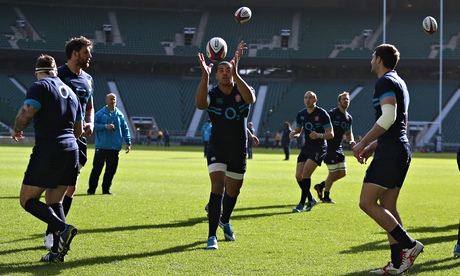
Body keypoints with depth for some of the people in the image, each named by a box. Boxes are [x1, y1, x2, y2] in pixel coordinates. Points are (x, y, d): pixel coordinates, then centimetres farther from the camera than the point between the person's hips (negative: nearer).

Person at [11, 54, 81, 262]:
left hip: (48, 150, -7)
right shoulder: (69, 91, 19)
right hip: (71, 149, 7)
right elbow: (79, 130, 23)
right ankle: (57, 251, 3)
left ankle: (63, 228, -21)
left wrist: (16, 130, 2)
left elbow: (26, 113, -18)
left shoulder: (40, 87, -4)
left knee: (27, 200, 0)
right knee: (54, 201, 15)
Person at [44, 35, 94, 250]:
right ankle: (51, 233, -4)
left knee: (71, 187, 6)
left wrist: (90, 123, 4)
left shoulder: (88, 79, 15)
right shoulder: (58, 75, -8)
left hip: (79, 138, 7)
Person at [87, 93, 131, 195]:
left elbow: (125, 129, 15)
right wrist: (105, 126, -17)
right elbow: (94, 125, -4)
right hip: (101, 146, -3)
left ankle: (106, 189, 13)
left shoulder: (119, 114, 12)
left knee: (111, 169, 3)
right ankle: (91, 189, 3)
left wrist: (128, 142, 8)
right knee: (97, 168, -3)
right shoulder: (100, 113, 1)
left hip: (115, 147, 3)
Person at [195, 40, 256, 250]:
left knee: (233, 191, 16)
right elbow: (199, 104, -33)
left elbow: (251, 98, -31)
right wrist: (204, 77, -44)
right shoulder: (212, 94, -9)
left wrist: (235, 74, -42)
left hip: (239, 151, 3)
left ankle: (225, 221, 47)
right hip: (217, 150, -3)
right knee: (217, 186, -21)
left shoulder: (242, 90, -5)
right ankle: (212, 236, -21)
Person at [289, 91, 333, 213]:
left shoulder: (322, 114, -10)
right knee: (298, 176, -2)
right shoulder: (301, 114, 6)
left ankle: (302, 204, -10)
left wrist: (319, 135, -28)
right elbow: (297, 131, 17)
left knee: (306, 173, -18)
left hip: (319, 147, -6)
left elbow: (331, 134, -9)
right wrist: (293, 134, -8)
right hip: (306, 147, 6)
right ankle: (311, 199, 20)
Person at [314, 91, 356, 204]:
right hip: (329, 147, -8)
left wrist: (351, 141, 0)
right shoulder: (332, 114, -12)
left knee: (342, 172, 5)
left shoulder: (349, 118, 11)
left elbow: (348, 133, 20)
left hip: (338, 148, 8)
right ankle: (326, 197, 12)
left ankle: (321, 186, 23)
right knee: (333, 173, -5)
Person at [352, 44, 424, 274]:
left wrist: (363, 142, -18)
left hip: (390, 151, -10)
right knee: (387, 207, 10)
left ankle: (409, 245, -13)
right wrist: (374, 145, 27)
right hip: (401, 149, 10)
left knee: (367, 203, -9)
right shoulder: (399, 83, 22)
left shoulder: (385, 82, -9)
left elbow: (388, 117, -23)